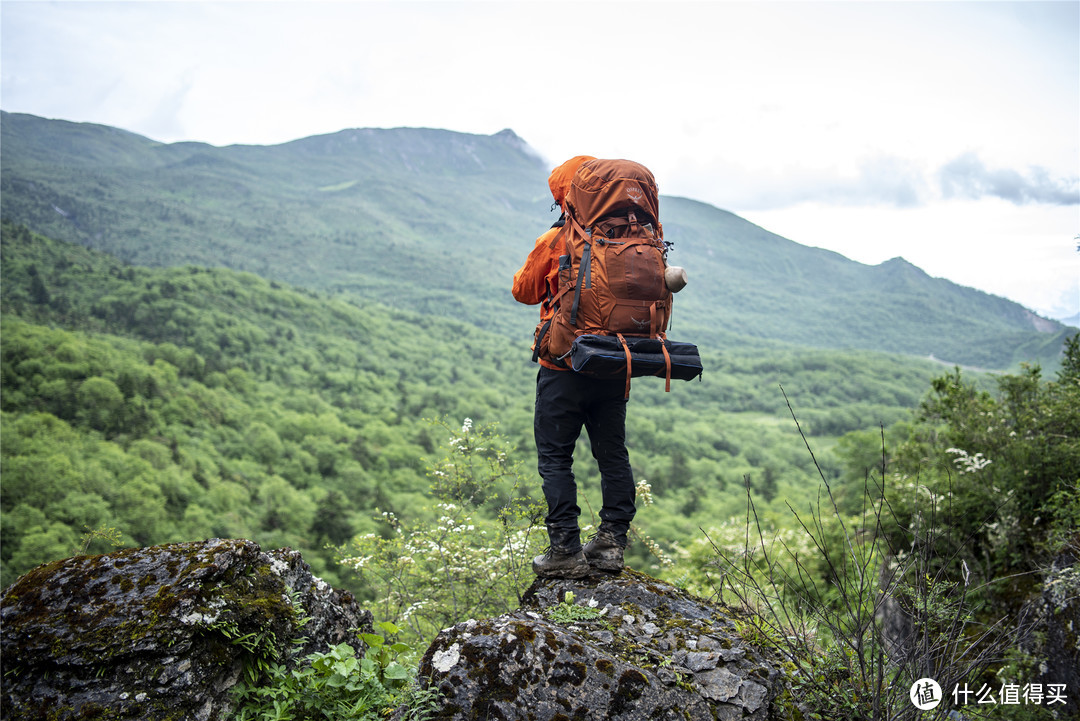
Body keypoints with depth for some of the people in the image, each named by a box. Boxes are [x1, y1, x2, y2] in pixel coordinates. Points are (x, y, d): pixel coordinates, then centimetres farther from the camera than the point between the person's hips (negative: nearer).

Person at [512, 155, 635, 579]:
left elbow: (524, 290, 4)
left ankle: (566, 551, 3)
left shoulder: (556, 242, -10)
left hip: (564, 366, -5)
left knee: (555, 456, 4)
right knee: (612, 453, 14)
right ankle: (611, 542, 17)